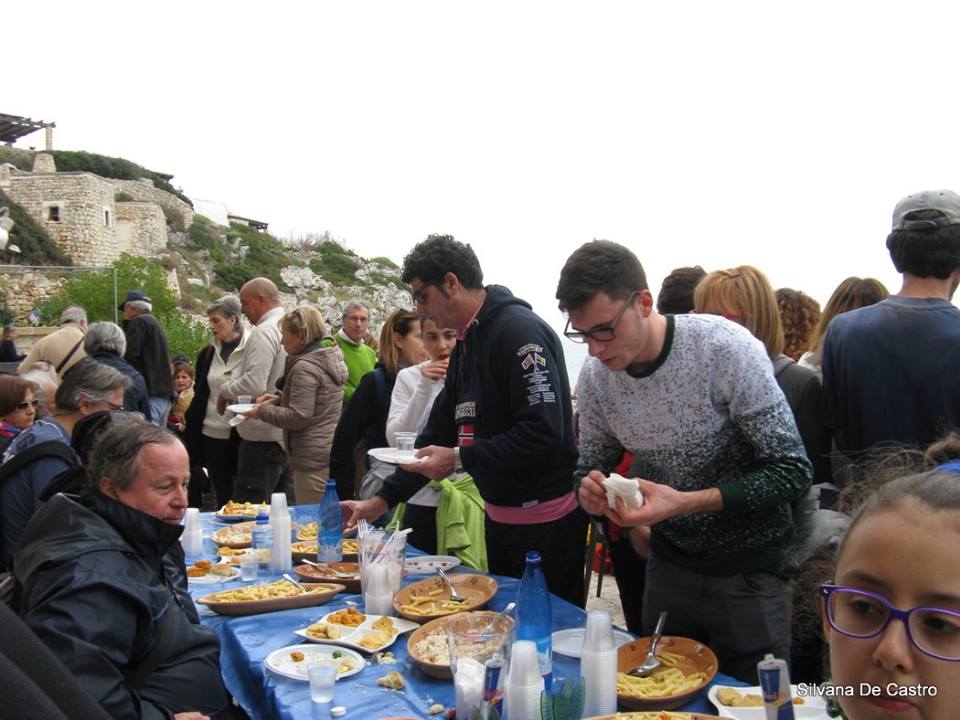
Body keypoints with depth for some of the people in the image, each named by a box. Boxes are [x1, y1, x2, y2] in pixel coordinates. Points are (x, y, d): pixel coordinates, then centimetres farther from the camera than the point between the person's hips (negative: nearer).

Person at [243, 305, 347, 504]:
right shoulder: (330, 357, 11)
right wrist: (281, 398, 12)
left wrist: (263, 411, -6)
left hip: (313, 458, -9)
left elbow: (298, 417, -19)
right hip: (333, 450, 9)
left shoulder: (304, 367, -17)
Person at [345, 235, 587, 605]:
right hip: (499, 517, 9)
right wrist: (383, 499, 10)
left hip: (546, 523, -9)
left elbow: (543, 434, -27)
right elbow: (439, 432, 13)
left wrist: (460, 458, -22)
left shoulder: (520, 331, -19)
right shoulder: (466, 342, 11)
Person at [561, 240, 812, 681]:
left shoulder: (726, 348, -24)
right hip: (668, 562, 5)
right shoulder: (595, 376, -9)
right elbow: (592, 466, 6)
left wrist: (684, 503, -31)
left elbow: (792, 471, -20)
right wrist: (590, 490, -19)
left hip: (749, 568, -4)